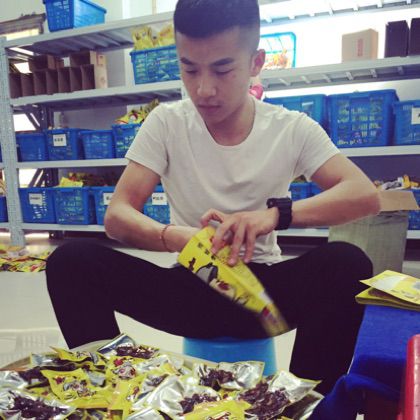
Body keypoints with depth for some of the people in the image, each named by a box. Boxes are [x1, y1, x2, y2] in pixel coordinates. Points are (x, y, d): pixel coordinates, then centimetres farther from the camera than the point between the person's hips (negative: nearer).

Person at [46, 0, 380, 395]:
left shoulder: (293, 129, -6)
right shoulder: (166, 123, -5)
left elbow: (366, 195, -17)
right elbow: (116, 215, -12)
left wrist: (277, 213, -35)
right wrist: (176, 238, -35)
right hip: (190, 286, 1)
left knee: (347, 263, -31)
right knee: (71, 261, -21)